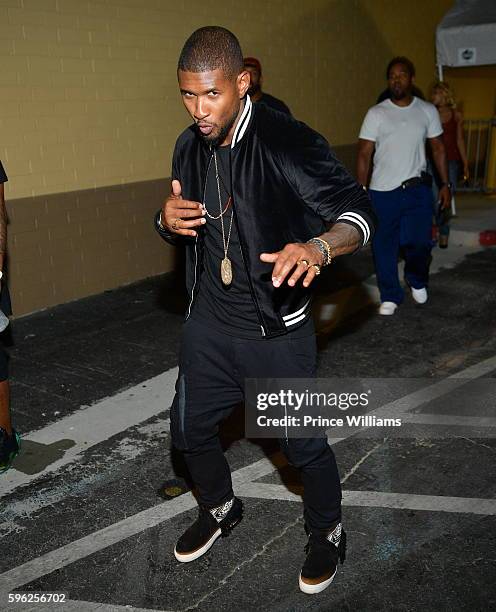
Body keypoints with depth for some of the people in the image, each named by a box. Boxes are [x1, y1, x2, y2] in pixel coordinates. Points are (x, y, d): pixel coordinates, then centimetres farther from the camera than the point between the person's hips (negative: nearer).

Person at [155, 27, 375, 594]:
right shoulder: (189, 147, 2)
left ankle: (327, 535, 38)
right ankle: (220, 509, 48)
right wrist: (167, 219, -10)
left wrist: (317, 246, -42)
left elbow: (357, 210, -20)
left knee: (304, 444, 8)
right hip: (208, 324, 6)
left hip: (277, 331, -6)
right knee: (190, 429, 18)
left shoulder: (289, 143, -18)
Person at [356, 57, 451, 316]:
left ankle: (417, 282, 36)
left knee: (419, 242, 5)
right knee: (384, 246, 4)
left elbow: (438, 149, 10)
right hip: (383, 191, -1)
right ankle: (390, 296, 21)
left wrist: (445, 183, 7)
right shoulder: (376, 114, -2)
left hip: (418, 189, 1)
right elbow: (364, 154, -2)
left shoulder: (427, 111, 4)